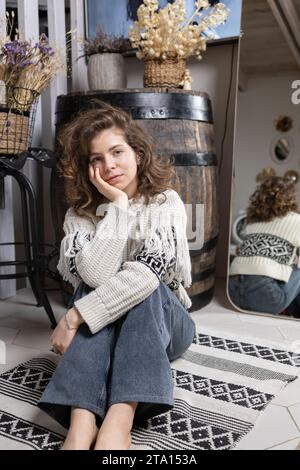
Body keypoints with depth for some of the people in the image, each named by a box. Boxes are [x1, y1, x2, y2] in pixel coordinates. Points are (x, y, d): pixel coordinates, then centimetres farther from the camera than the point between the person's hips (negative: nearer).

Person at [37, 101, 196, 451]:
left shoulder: (166, 203, -11)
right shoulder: (79, 214, -7)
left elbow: (149, 272, -29)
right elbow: (95, 277, -26)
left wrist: (73, 317, -31)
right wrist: (117, 205, -24)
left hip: (165, 321, -1)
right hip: (101, 330, 1)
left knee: (145, 287, -32)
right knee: (93, 289, -31)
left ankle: (118, 424, -42)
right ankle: (81, 427, -43)